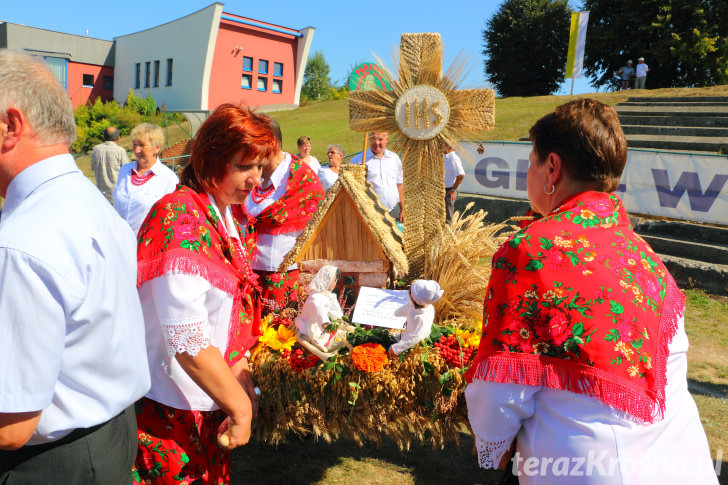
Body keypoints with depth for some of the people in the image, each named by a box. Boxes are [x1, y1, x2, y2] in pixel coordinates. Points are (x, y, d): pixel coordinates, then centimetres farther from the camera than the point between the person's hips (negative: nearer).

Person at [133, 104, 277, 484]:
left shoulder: (228, 214, 5)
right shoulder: (180, 220, -24)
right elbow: (187, 341, -27)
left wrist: (240, 372, 4)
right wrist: (241, 407, -17)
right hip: (171, 410, -8)